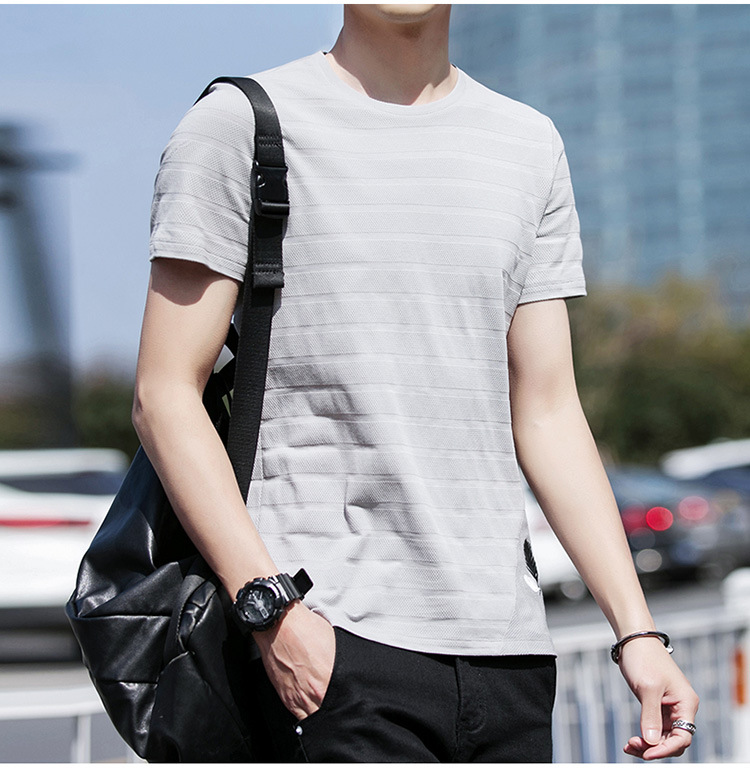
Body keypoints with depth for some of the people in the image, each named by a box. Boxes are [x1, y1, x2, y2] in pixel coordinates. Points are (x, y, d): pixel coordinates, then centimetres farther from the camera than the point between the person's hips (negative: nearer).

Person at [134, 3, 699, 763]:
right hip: (338, 641, -5)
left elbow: (547, 414, 15)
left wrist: (635, 628, 7)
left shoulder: (530, 143, 15)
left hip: (509, 644, 5)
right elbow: (165, 395, -3)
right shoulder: (241, 124, 0)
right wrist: (270, 606, -13)